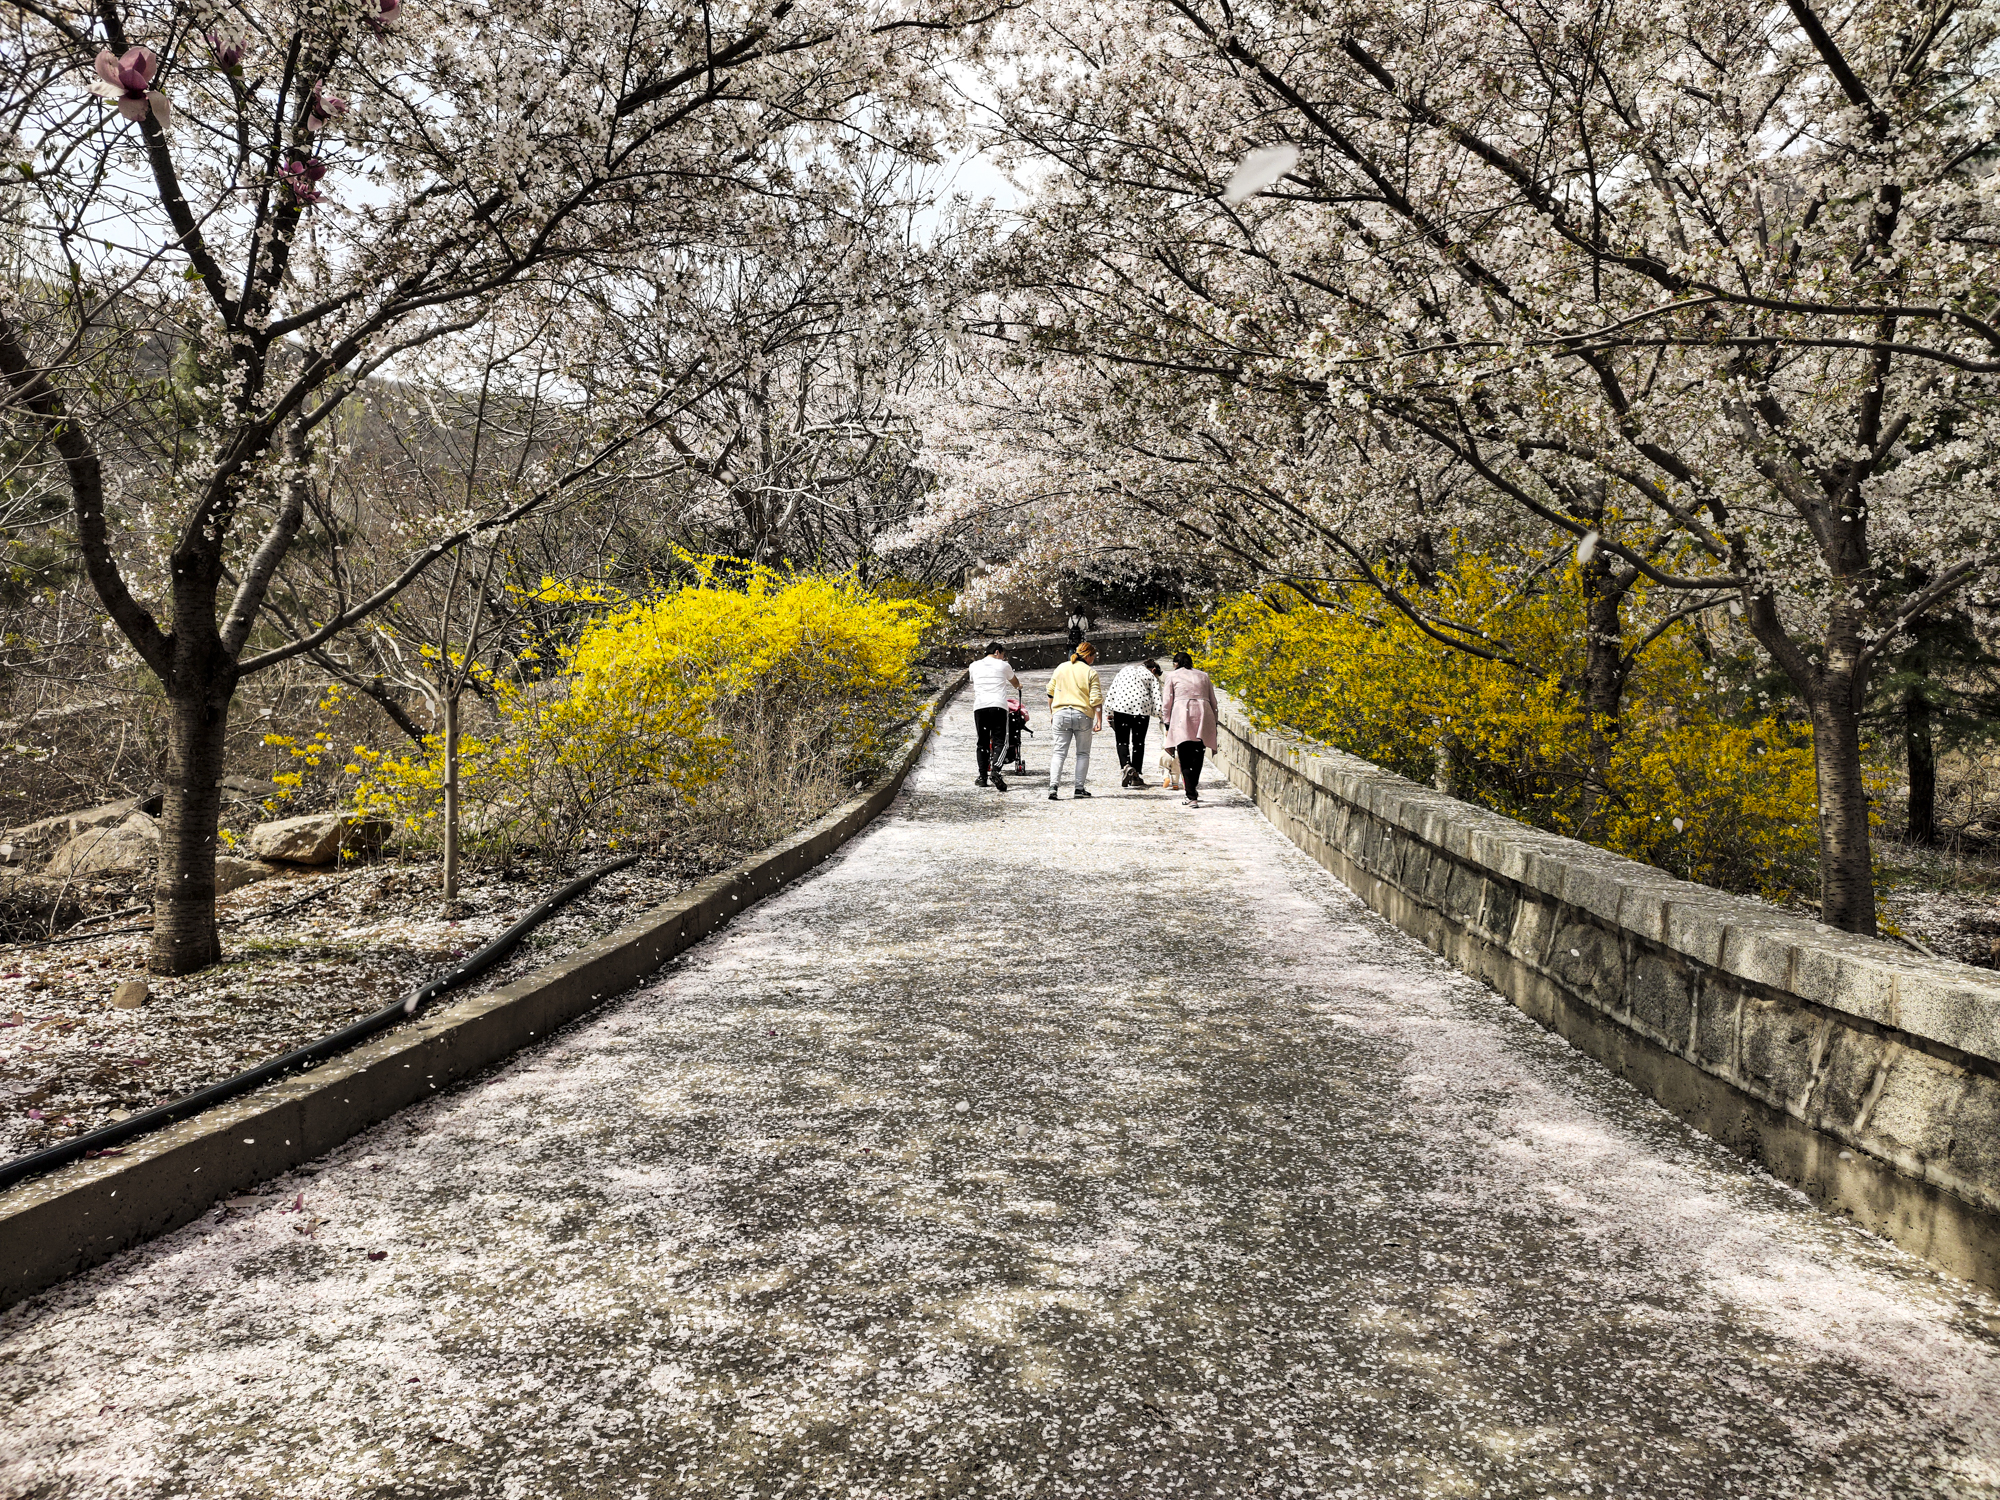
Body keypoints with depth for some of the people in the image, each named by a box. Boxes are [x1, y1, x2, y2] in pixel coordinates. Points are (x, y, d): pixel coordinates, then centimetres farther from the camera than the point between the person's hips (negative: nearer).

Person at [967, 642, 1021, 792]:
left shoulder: (975, 666, 15)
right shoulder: (1003, 665, 12)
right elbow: (1015, 683, 31)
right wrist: (1018, 688, 55)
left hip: (979, 706, 2)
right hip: (998, 706, -2)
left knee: (982, 742, 10)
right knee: (999, 741, -4)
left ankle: (982, 776, 11)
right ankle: (995, 771, -25)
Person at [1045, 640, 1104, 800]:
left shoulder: (1061, 668, 9)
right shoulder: (1090, 672, -2)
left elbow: (1051, 692, 14)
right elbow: (1096, 699, -8)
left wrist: (1052, 713, 23)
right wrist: (1099, 720, -5)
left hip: (1061, 714, 3)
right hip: (1083, 715, -3)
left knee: (1059, 752, 4)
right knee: (1083, 753, 11)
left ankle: (1053, 786, -12)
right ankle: (1080, 788, 9)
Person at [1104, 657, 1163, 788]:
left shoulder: (1123, 672, 22)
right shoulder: (1151, 677, 13)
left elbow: (1111, 693, 15)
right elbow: (1156, 700, 2)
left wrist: (1109, 713, 16)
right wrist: (1157, 713, 19)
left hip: (1121, 707, 1)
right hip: (1142, 709, -1)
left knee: (1122, 740, 7)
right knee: (1138, 742, 11)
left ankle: (1126, 766, -20)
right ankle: (1136, 776, 10)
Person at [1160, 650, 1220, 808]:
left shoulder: (1172, 676, 12)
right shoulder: (1203, 676, 22)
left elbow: (1166, 702, 7)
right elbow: (1213, 702, 19)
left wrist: (1167, 724, 12)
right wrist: (1213, 723, 22)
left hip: (1182, 717, -3)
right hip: (1203, 716, 3)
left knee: (1185, 759, -4)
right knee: (1198, 756, 11)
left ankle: (1192, 797, -12)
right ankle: (1194, 789, 13)